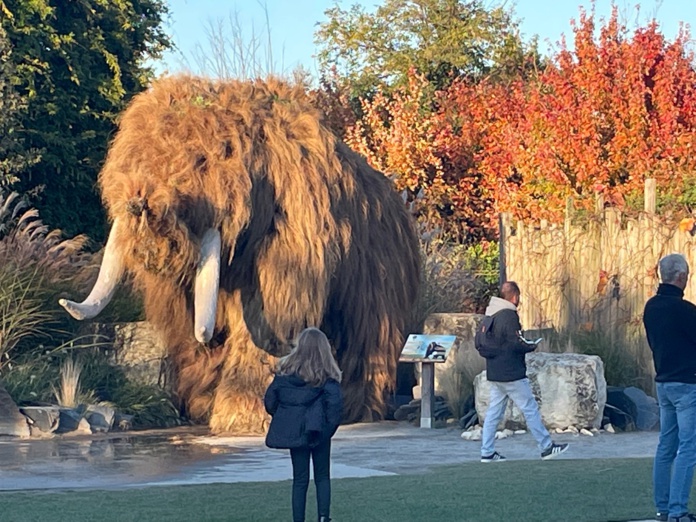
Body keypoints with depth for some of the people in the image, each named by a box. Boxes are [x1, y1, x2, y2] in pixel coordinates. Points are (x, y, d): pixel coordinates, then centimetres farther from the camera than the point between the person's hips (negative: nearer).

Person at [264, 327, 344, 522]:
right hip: (318, 431, -2)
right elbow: (335, 403, -17)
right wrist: (330, 427, -4)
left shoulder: (286, 370, -1)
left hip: (294, 431, 2)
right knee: (322, 477, 12)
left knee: (300, 479, 10)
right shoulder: (326, 375, -8)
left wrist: (282, 419, 14)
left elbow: (269, 400, 0)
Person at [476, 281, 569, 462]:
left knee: (494, 412, 10)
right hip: (512, 373, -8)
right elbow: (516, 344, -21)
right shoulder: (509, 316, -17)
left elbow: (479, 343, 15)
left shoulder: (488, 316, 10)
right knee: (530, 409, 1)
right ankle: (546, 447, 7)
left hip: (494, 373, 8)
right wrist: (531, 346, -3)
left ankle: (487, 452, 8)